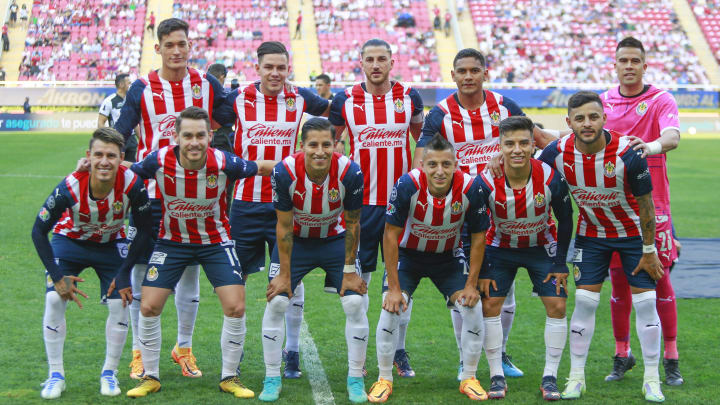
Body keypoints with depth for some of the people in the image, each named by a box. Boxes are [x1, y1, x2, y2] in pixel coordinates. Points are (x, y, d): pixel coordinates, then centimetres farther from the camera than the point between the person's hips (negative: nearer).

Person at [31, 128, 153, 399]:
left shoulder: (133, 184, -31)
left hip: (111, 245, 1)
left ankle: (109, 374, 11)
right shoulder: (70, 187, -34)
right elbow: (39, 231, -21)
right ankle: (55, 375, 1)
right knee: (55, 300, -15)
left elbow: (145, 229, -14)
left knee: (119, 304, -10)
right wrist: (57, 277, -23)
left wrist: (126, 272, -18)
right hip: (69, 241, -1)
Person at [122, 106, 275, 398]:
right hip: (172, 241, 1)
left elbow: (260, 167, -6)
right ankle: (151, 377, 16)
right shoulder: (159, 161, -22)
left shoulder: (224, 163, -25)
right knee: (148, 308, -5)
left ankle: (229, 378, 11)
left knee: (236, 308, -9)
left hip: (215, 241, -1)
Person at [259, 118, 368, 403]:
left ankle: (356, 380, 5)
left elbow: (352, 223, -13)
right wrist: (285, 274, -12)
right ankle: (272, 379, 5)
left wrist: (349, 270, -9)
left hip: (335, 239, 0)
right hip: (296, 240, 0)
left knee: (355, 303, -10)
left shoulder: (350, 173, -27)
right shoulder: (285, 172, -27)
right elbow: (284, 226, -16)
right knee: (276, 302, -9)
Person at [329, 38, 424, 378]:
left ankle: (399, 351, 15)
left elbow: (423, 139, 18)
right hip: (361, 201, 0)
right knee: (358, 277, 4)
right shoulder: (345, 100, 0)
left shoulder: (409, 97, 2)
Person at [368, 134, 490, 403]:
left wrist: (471, 285, -11)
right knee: (391, 308, -18)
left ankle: (469, 379, 10)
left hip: (448, 257, 2)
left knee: (473, 308, -11)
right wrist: (394, 288, -20)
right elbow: (390, 235, -20)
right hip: (408, 254, -2)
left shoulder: (470, 188, -24)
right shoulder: (407, 185, -29)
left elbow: (478, 237, -9)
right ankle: (384, 379, 2)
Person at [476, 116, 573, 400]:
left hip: (542, 246, 0)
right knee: (490, 304, -9)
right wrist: (481, 271, -12)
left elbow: (565, 220, -9)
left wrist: (560, 263, -9)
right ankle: (497, 377, 2)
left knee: (557, 305, -9)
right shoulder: (486, 182, -27)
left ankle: (550, 378, 4)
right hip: (500, 247, 0)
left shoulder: (551, 178, -27)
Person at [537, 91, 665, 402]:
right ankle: (576, 377, 6)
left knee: (645, 302, -3)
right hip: (591, 233, 2)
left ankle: (651, 380, 8)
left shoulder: (627, 153, -28)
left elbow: (645, 205, -16)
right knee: (585, 302, -4)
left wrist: (649, 251, -11)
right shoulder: (557, 153, -20)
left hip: (633, 232, -2)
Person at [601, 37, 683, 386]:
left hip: (652, 203, -3)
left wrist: (653, 146, -43)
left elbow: (672, 135, -22)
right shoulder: (604, 102, 9)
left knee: (660, 279, -1)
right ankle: (622, 355, 18)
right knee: (618, 279, 6)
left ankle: (671, 358, 8)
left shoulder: (661, 100, -3)